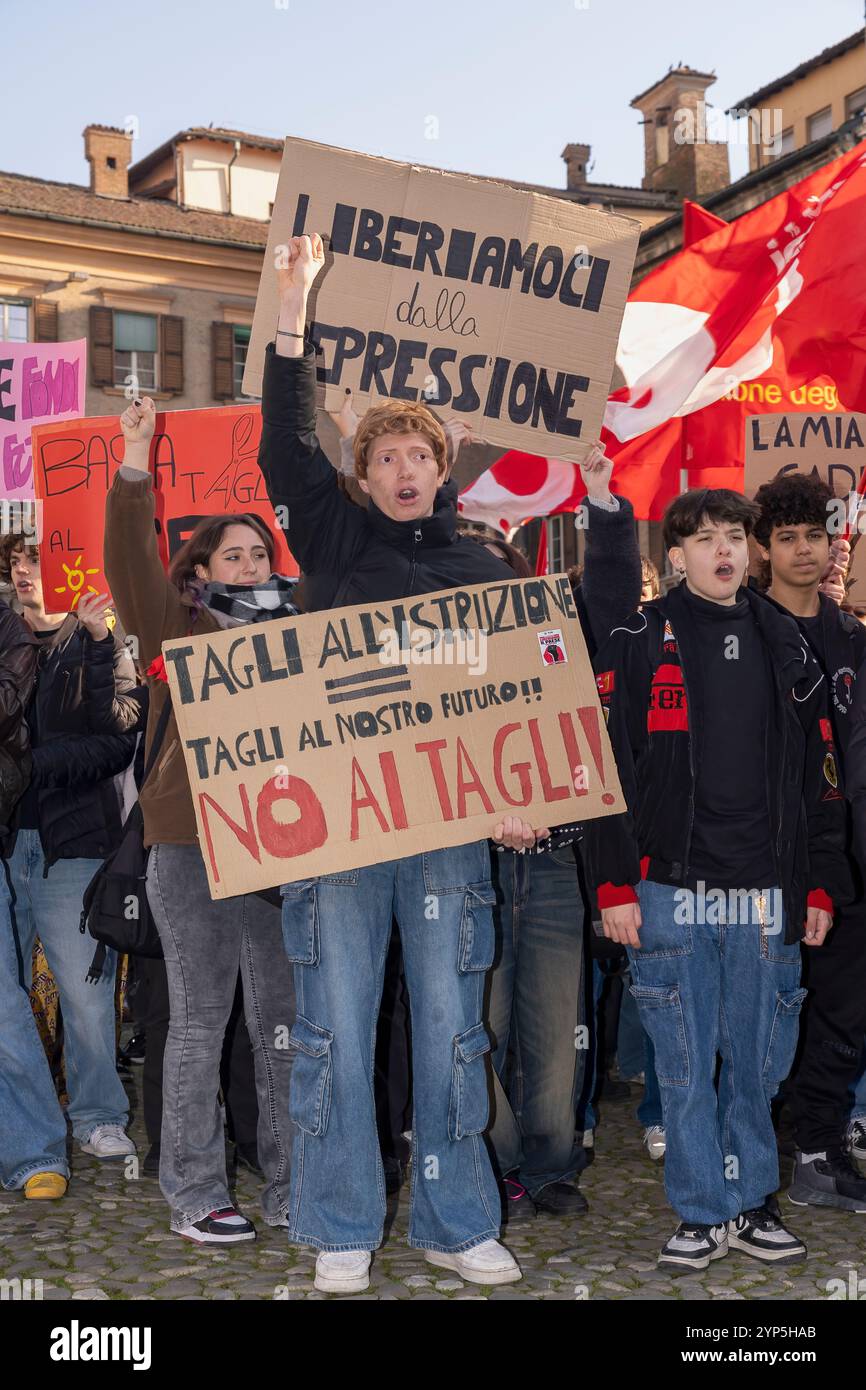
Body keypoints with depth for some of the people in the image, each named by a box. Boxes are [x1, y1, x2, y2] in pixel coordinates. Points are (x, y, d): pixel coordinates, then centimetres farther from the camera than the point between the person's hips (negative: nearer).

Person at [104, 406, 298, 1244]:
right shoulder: (179, 630, 3)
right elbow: (130, 561, -8)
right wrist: (135, 467, -18)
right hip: (194, 850, -3)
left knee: (284, 1021, 9)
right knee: (199, 1022, 5)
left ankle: (291, 1189, 21)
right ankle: (194, 1194, 16)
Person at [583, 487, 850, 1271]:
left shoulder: (786, 646, 11)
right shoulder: (640, 645, 0)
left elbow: (818, 774, 13)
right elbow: (610, 769, -4)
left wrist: (821, 884, 8)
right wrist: (615, 885, -9)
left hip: (765, 896, 3)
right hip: (672, 891, -3)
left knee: (760, 1060, 10)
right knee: (685, 1065, 5)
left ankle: (750, 1203, 27)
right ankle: (704, 1213, 20)